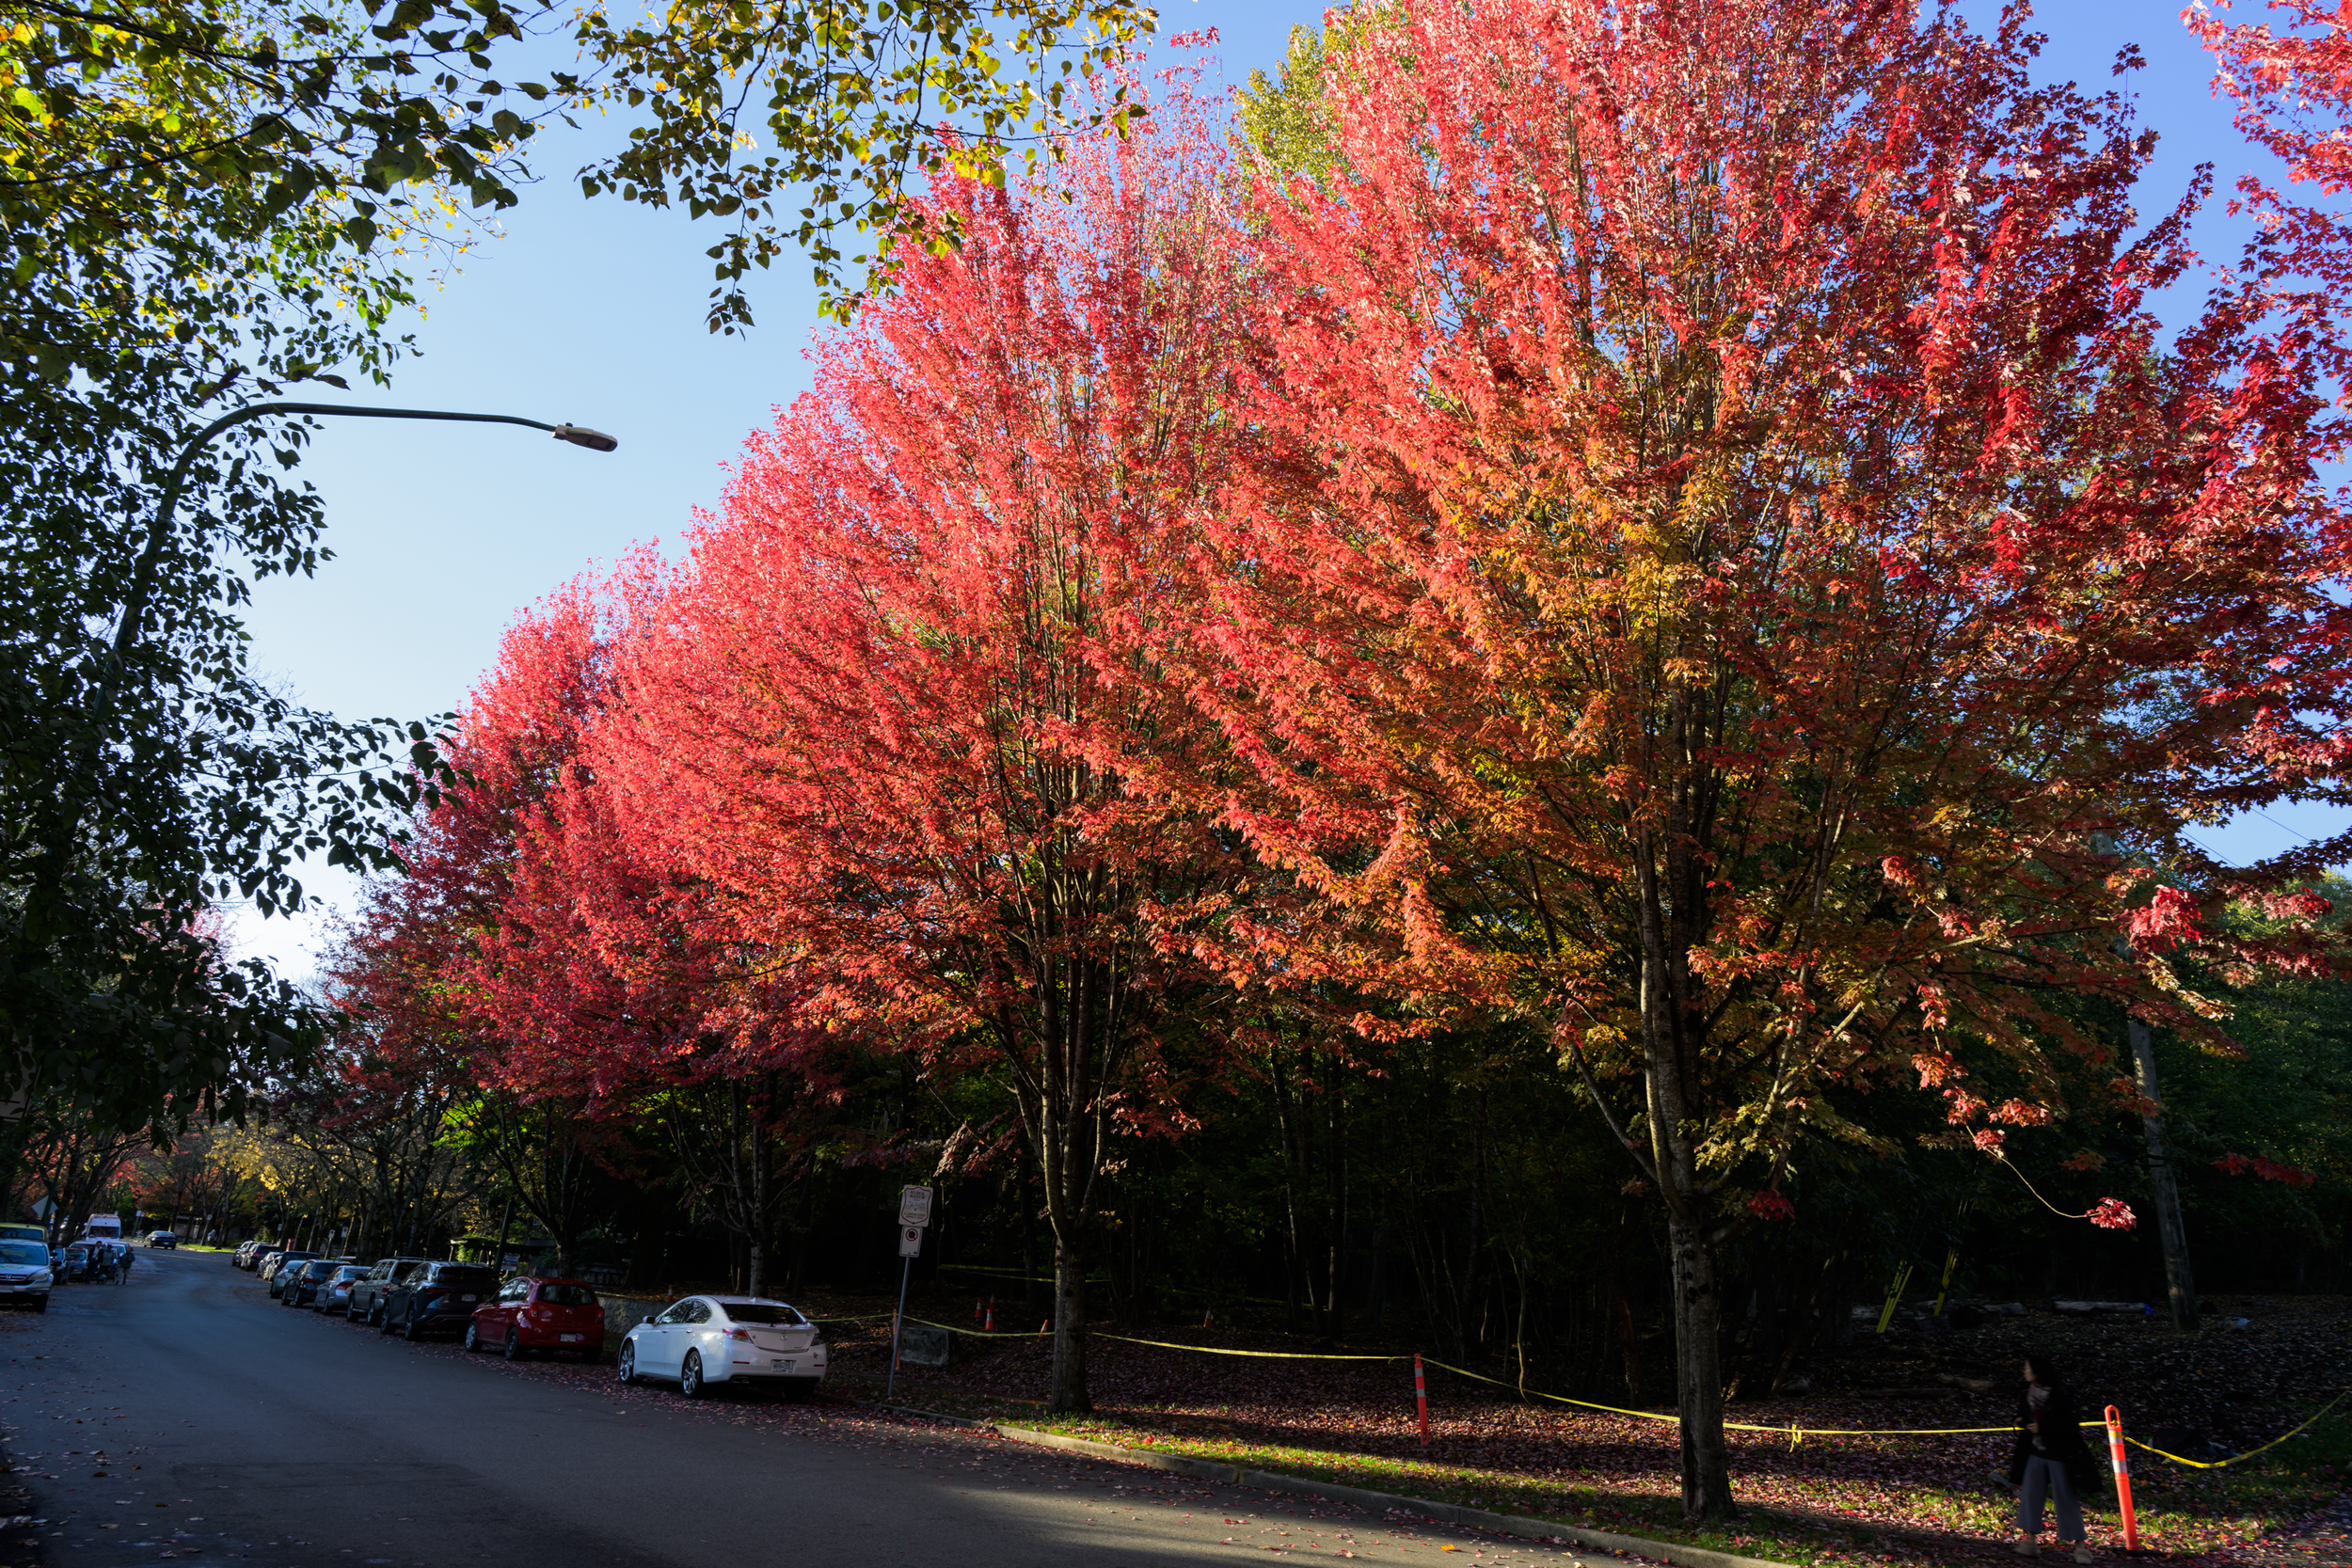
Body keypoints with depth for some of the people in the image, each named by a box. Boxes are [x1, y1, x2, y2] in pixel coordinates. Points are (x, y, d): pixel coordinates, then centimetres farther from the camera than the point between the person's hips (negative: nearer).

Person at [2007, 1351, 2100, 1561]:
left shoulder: (2061, 1395, -17)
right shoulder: (2027, 1393, 2)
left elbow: (2069, 1426, -18)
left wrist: (2041, 1427, -22)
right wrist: (2021, 1423, -6)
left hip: (2059, 1455, -5)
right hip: (2035, 1453, 5)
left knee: (2066, 1500, 2)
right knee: (2030, 1494, 0)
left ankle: (2080, 1545, 14)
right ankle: (2030, 1541, 5)